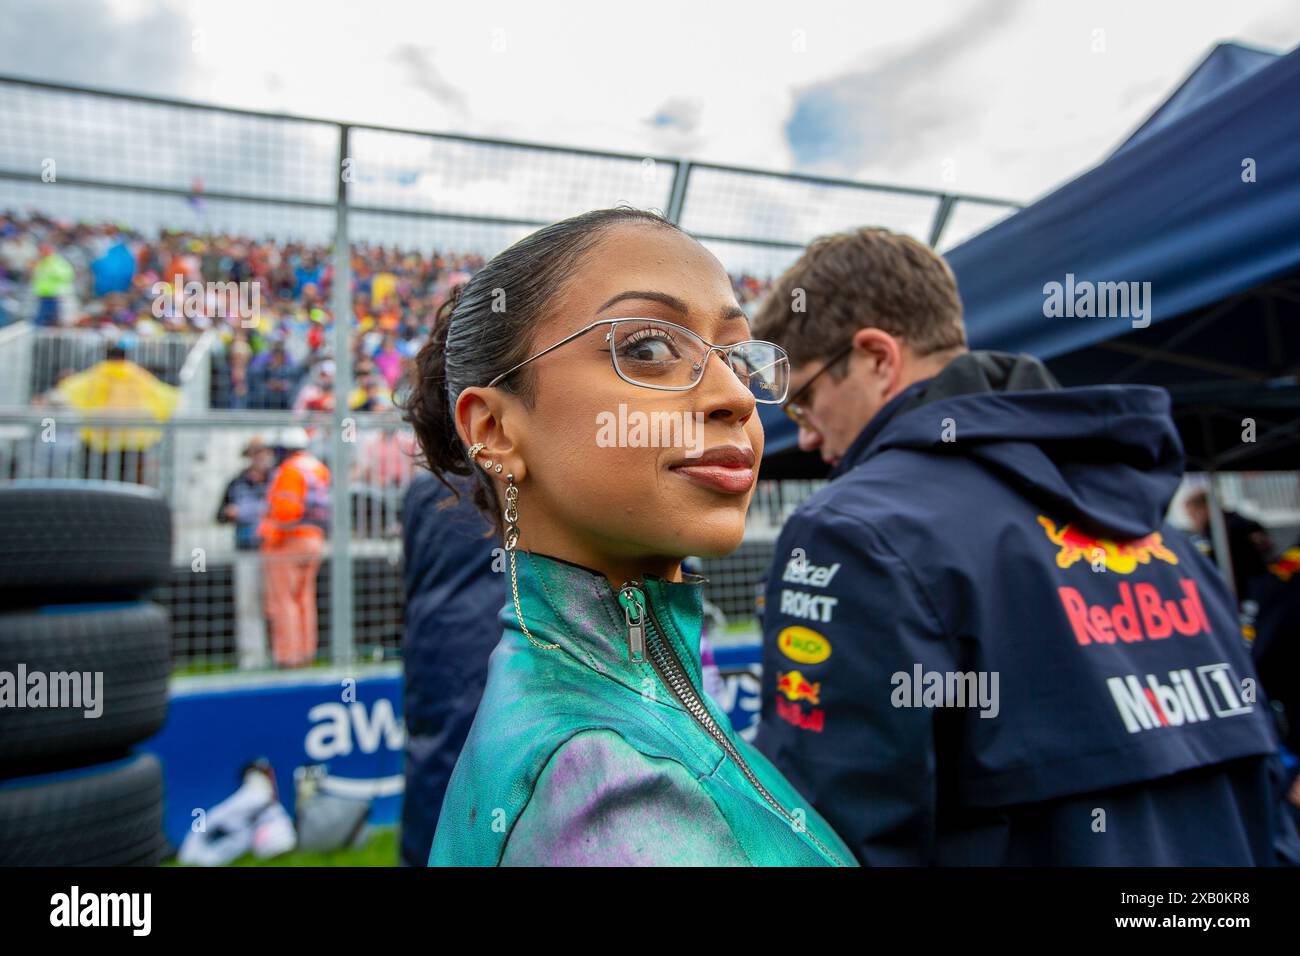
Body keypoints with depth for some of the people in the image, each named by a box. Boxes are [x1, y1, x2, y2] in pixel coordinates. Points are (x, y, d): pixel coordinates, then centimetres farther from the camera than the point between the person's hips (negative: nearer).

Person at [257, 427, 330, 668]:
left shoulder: (290, 470, -12)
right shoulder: (319, 468, 13)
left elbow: (286, 510, -20)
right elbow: (322, 506, 10)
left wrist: (270, 534, -9)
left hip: (288, 541, -8)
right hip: (315, 540, 8)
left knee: (282, 600, -2)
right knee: (304, 598, 14)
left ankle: (288, 654, -2)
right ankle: (306, 651, 17)